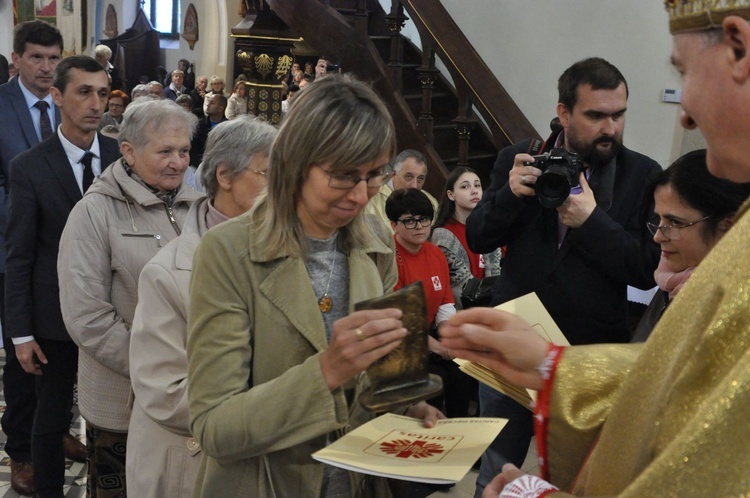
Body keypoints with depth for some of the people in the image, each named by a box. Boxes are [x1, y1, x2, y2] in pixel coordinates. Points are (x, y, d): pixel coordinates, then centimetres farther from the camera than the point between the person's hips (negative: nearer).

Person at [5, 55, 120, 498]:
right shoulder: (29, 167, -8)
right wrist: (21, 332, -7)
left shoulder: (123, 157, -2)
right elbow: (19, 256, -6)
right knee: (52, 418, 11)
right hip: (56, 315, -2)